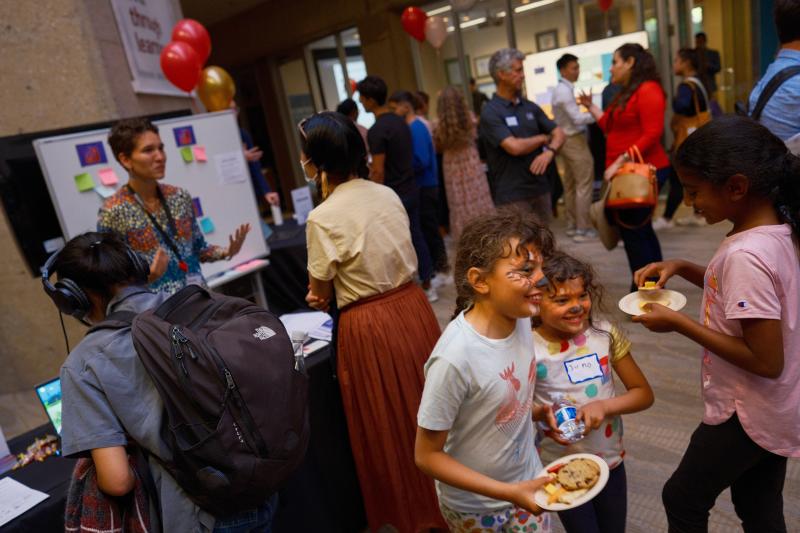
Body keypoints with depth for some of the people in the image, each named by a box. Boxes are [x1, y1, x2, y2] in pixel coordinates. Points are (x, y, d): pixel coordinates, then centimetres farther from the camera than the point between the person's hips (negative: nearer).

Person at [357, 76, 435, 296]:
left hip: (393, 194, -8)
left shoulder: (377, 131, -18)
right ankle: (426, 282, 22)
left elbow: (379, 172, -19)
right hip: (411, 190, 8)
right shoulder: (400, 121, 8)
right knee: (416, 235, 13)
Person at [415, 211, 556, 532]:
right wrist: (508, 493, -24)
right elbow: (427, 456, -22)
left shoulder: (520, 317, -14)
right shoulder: (454, 358, -34)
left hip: (526, 479, 5)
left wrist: (537, 412, -10)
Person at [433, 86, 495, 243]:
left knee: (461, 202, 7)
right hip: (471, 161, 1)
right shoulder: (469, 118, -6)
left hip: (452, 165, -1)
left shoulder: (439, 123, -12)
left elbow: (438, 147, -1)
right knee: (478, 198, 11)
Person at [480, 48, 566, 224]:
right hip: (512, 194, -7)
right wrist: (542, 138, -2)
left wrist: (549, 152, -13)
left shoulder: (530, 106, 11)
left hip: (540, 188, 7)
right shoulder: (490, 112, -11)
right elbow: (515, 147, -22)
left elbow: (558, 133, 10)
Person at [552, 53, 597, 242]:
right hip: (574, 141, -10)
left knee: (570, 185, 12)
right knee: (584, 185, -6)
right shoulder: (565, 91, -16)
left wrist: (589, 110, 8)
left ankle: (572, 226, 20)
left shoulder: (562, 89, 14)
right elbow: (577, 119, -21)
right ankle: (583, 229, -2)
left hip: (568, 140, 10)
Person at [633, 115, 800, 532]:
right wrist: (681, 268, 1)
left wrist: (678, 323, -23)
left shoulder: (746, 255, -32)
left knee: (683, 500, 16)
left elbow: (765, 361, -29)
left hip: (747, 414, -8)